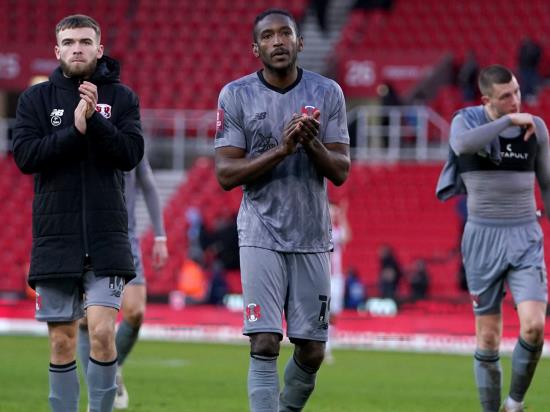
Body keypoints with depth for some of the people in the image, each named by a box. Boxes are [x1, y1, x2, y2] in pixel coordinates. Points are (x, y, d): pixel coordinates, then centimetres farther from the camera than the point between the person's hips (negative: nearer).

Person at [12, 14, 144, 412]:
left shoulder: (121, 97, 6)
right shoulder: (36, 98, 6)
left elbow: (132, 153, -6)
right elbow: (25, 155, -6)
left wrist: (95, 118, -18)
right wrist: (75, 129, -16)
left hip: (106, 238, -1)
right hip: (55, 238, 1)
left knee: (102, 332, -13)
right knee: (62, 342, 4)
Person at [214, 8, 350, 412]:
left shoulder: (327, 93, 2)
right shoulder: (236, 96, -3)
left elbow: (340, 171, 0)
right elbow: (226, 174, -8)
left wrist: (312, 143, -20)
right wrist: (281, 149, -20)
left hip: (312, 237, 2)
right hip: (262, 235, -2)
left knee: (312, 352, 5)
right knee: (265, 344, -12)